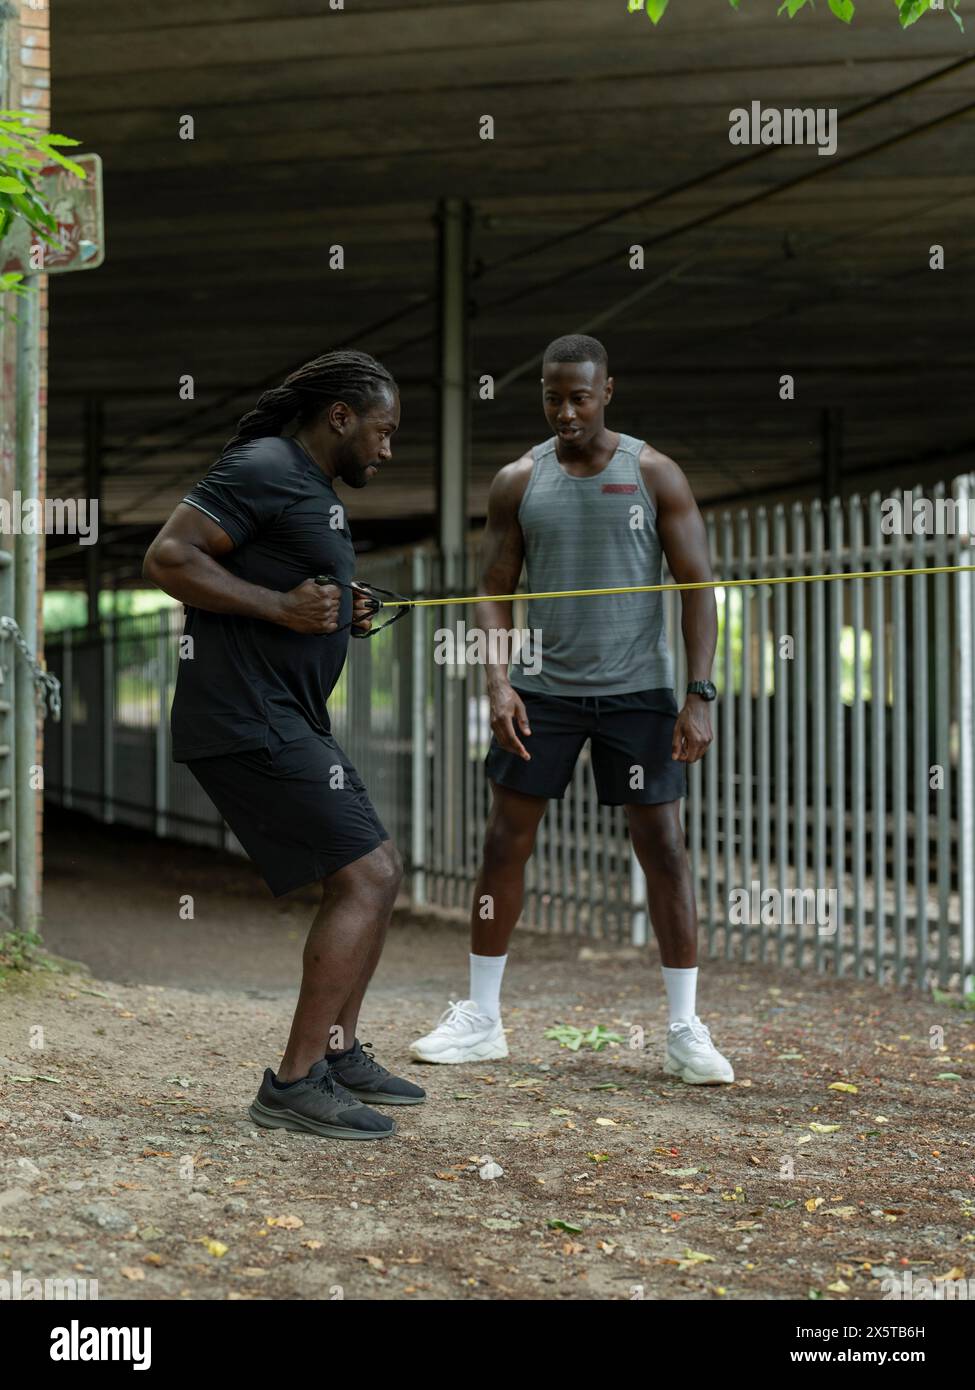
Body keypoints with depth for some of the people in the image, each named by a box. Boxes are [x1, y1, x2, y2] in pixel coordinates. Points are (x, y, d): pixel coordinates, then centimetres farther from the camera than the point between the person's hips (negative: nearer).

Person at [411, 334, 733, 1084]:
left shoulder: (655, 474, -2)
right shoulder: (518, 482, 4)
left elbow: (697, 586, -3)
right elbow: (494, 592, 6)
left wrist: (700, 696, -11)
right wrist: (498, 682, -10)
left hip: (637, 691, -2)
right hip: (543, 689, 2)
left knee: (664, 847, -4)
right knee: (505, 841, 2)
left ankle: (686, 1032, 4)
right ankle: (481, 1020, 14)